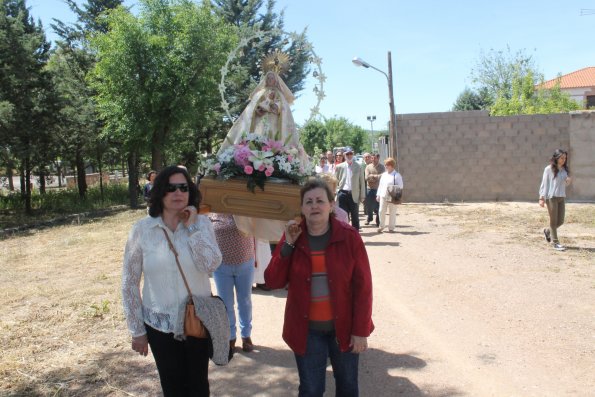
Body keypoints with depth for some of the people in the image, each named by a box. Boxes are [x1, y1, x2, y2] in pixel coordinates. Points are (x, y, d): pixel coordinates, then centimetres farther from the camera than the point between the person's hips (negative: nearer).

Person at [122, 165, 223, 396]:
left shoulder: (201, 223, -7)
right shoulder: (142, 229, -9)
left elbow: (211, 265, -22)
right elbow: (130, 283, -3)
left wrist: (191, 227, -20)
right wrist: (137, 330, -2)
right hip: (160, 325, -1)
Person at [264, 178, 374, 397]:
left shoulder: (349, 236, -11)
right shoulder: (291, 237, -4)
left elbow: (362, 286, -9)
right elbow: (273, 281, -8)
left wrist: (360, 330, -10)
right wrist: (287, 245, -17)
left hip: (344, 327, -1)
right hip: (306, 330, 1)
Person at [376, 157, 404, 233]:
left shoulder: (397, 175, -4)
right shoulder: (384, 175, 14)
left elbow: (400, 186, -7)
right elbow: (380, 185, 17)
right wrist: (378, 195, 12)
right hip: (383, 196, 5)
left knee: (392, 213, 4)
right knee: (381, 211, 3)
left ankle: (391, 228, 15)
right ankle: (381, 226, 19)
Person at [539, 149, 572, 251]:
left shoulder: (564, 169, 11)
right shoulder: (549, 169, -6)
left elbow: (564, 184, 19)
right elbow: (544, 183, -5)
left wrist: (568, 181, -5)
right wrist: (542, 197, -11)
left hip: (561, 197, 6)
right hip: (551, 197, -6)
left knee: (560, 221, 7)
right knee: (554, 221, 0)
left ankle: (548, 231, 33)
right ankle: (555, 242, 8)